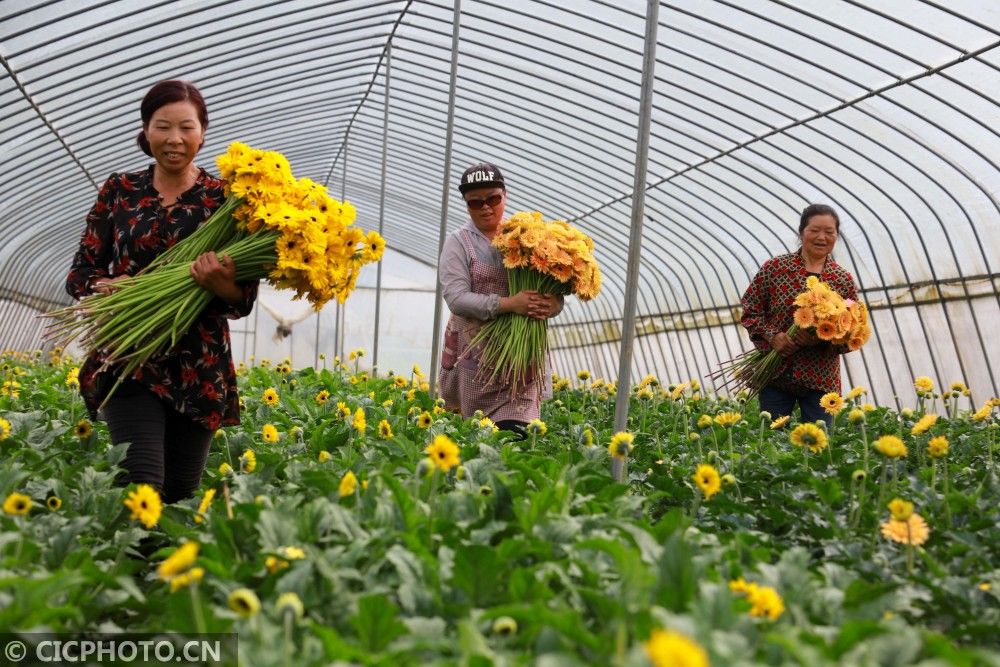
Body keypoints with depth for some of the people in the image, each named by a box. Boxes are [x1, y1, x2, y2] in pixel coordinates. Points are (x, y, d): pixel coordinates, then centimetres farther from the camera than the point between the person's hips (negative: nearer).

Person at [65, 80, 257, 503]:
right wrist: (109, 287, -15)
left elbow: (244, 301, 2)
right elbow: (80, 274, 7)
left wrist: (222, 285, -21)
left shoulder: (225, 198, 2)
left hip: (200, 370, 0)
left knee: (182, 492, 10)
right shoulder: (119, 191, 7)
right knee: (142, 489, -14)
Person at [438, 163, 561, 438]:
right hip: (477, 355, -1)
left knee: (516, 431, -11)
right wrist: (507, 304, -25)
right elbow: (456, 298, -12)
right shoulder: (459, 243, 2)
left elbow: (555, 291, 7)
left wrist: (551, 305, -18)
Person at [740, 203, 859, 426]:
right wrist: (773, 336, -13)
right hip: (775, 374, -1)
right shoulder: (774, 267, 0)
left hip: (821, 380, 1)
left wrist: (823, 338, -15)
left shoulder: (844, 280, 4)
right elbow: (750, 310, 2)